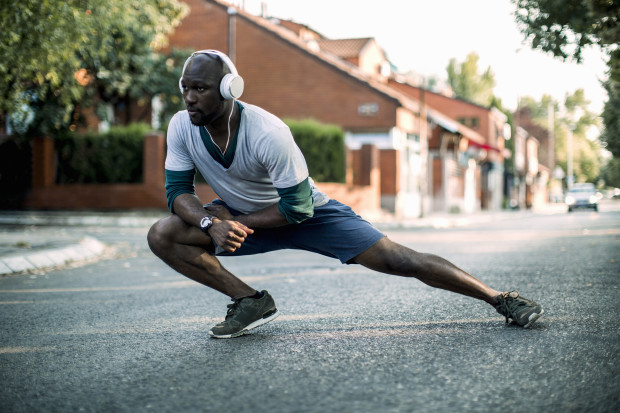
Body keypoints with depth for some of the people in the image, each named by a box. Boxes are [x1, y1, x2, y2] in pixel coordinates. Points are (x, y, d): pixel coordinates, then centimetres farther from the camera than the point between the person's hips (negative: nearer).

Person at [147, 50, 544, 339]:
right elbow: (178, 190, -10)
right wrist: (211, 222, -30)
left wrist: (238, 222, -26)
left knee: (401, 261, -15)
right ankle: (252, 301, -4)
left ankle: (501, 298, -2)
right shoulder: (182, 127, -16)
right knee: (163, 235, -15)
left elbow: (297, 207, -25)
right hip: (243, 216, 5)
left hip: (309, 211, -5)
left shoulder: (267, 133, -32)